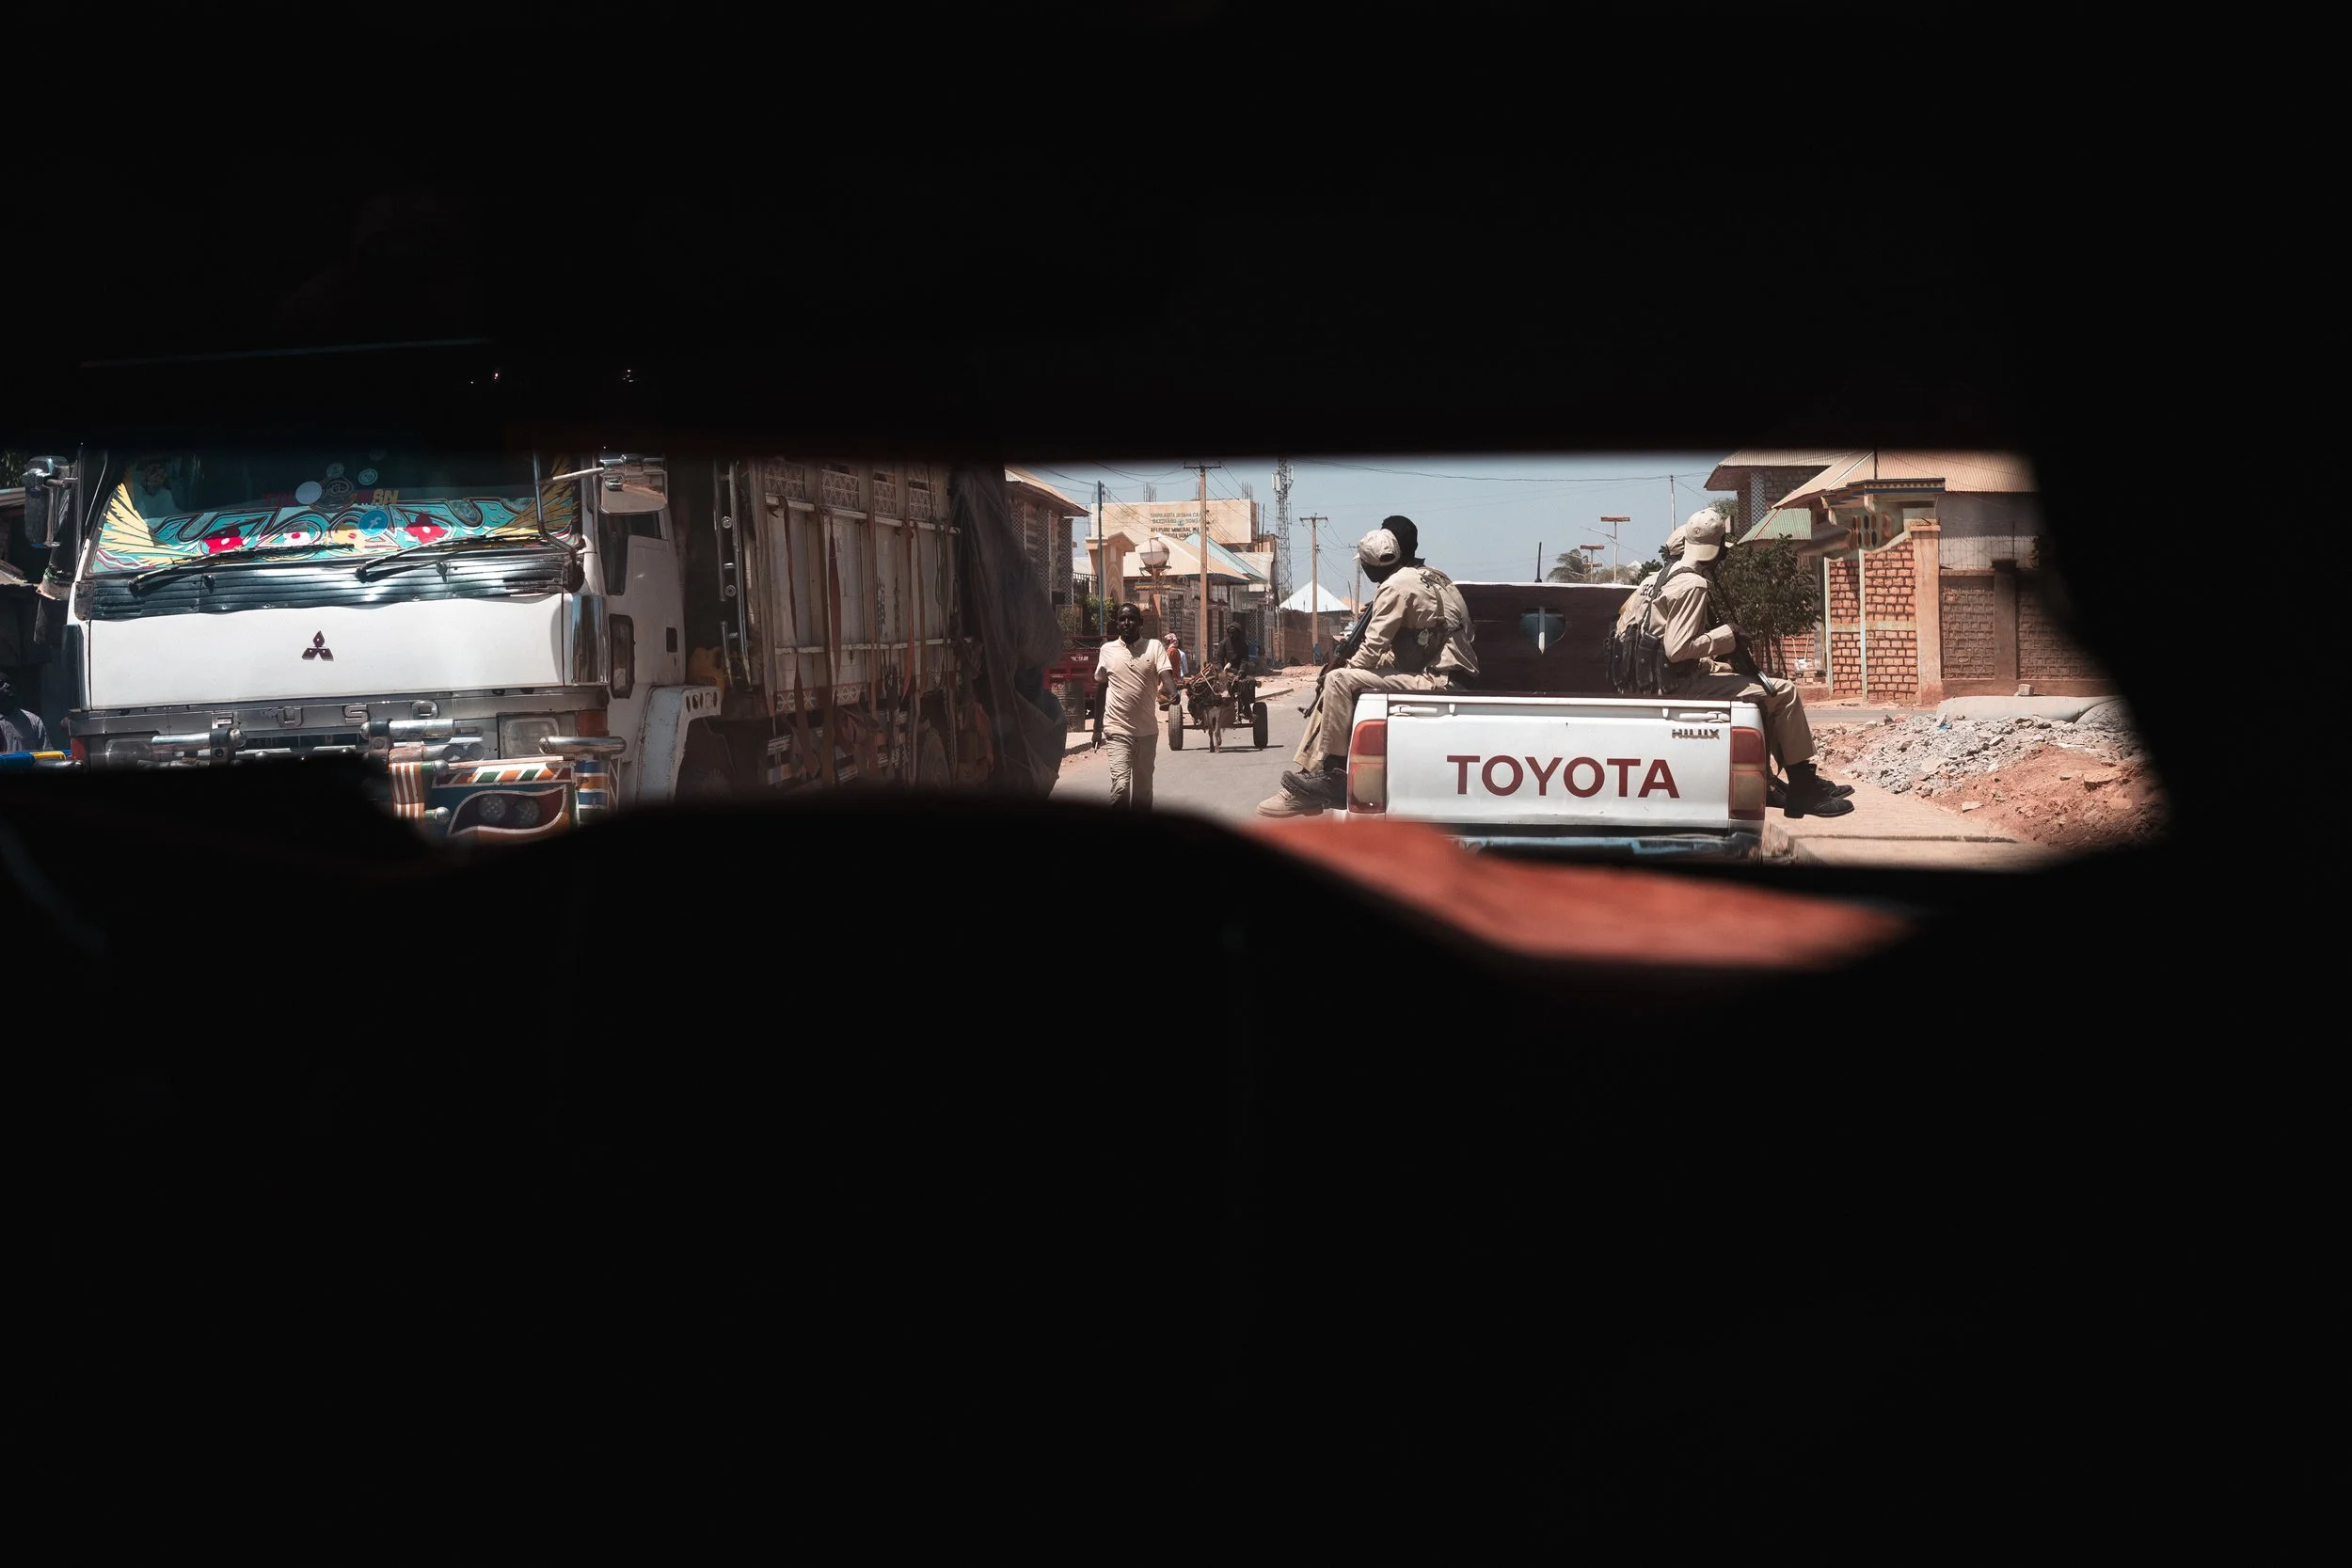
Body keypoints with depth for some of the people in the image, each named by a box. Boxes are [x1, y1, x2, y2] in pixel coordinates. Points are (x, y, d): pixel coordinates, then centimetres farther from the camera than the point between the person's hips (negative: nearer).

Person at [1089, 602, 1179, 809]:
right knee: (1121, 786, -16)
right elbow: (1100, 688, 12)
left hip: (1147, 730, 1)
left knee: (1143, 789, 11)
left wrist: (1171, 692, -35)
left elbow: (1166, 675, -11)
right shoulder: (1108, 650, 4)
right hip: (1118, 730, -1)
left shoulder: (1154, 646, 2)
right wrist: (1097, 727, 12)